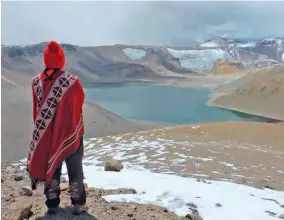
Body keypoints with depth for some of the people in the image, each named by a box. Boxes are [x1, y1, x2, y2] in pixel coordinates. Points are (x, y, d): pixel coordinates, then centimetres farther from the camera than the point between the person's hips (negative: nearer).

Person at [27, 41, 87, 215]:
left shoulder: (36, 82, -6)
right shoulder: (72, 81, -18)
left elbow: (37, 110, 3)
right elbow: (80, 102, -2)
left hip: (46, 134, 3)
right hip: (71, 132, -3)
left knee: (51, 167, 16)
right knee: (75, 169, 11)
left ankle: (52, 204, 24)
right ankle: (78, 204, 18)